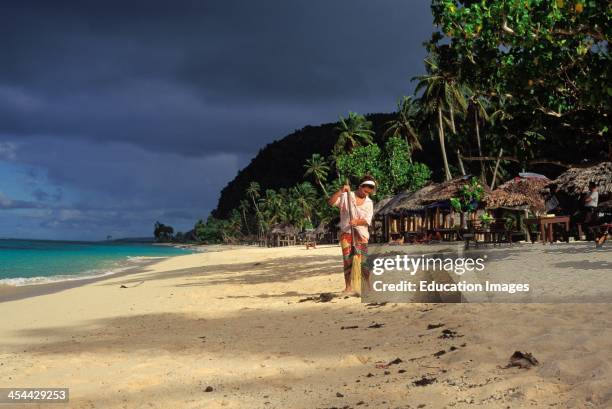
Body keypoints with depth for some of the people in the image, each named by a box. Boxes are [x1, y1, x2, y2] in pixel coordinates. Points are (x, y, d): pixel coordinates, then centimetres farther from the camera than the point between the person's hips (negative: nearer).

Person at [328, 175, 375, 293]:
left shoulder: (369, 202, 7)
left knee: (364, 261, -3)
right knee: (347, 260, -3)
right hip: (346, 233, -1)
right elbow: (331, 202, -10)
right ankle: (348, 287, 3)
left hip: (361, 234, 1)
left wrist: (357, 222, -22)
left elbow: (367, 221, -3)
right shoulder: (345, 196, 1)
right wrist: (341, 191, -21)